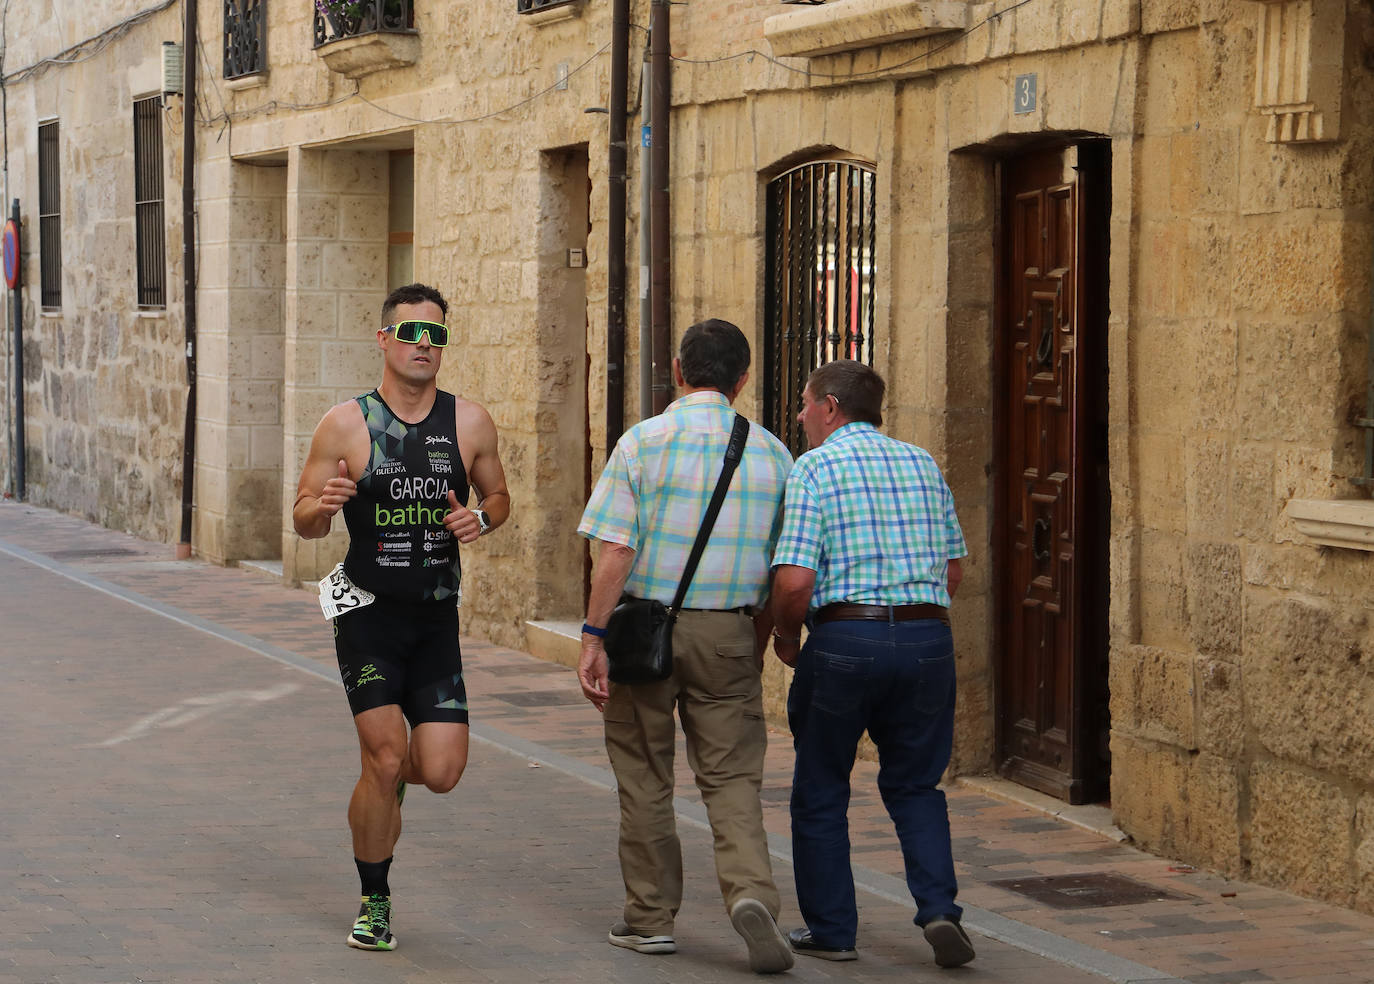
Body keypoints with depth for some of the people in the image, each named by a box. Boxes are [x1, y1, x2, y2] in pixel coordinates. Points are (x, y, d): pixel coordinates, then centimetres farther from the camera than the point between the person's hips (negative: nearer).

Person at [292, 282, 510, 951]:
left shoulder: (468, 423, 2)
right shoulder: (346, 425, -5)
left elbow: (498, 496, 16)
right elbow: (303, 521, 0)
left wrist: (481, 518, -7)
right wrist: (324, 503, -23)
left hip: (437, 620, 3)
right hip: (368, 614, -3)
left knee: (441, 771, -4)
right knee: (384, 761, -11)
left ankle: (387, 769, 35)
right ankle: (374, 903, 10)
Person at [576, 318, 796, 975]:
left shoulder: (644, 442, -6)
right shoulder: (770, 454, 3)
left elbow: (615, 553, -12)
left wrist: (592, 638, -9)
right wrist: (758, 644, 17)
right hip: (728, 632, 2)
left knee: (645, 779, 10)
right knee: (732, 778, 5)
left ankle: (651, 918, 16)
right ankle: (751, 891, -18)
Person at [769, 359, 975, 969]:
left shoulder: (815, 467, -4)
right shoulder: (922, 463, 13)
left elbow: (793, 580, -13)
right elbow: (953, 569, 16)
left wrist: (785, 637, 4)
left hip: (845, 638, -4)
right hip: (929, 637, 5)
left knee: (821, 792, 11)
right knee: (914, 785, 17)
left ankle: (830, 929, 15)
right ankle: (939, 908, -1)